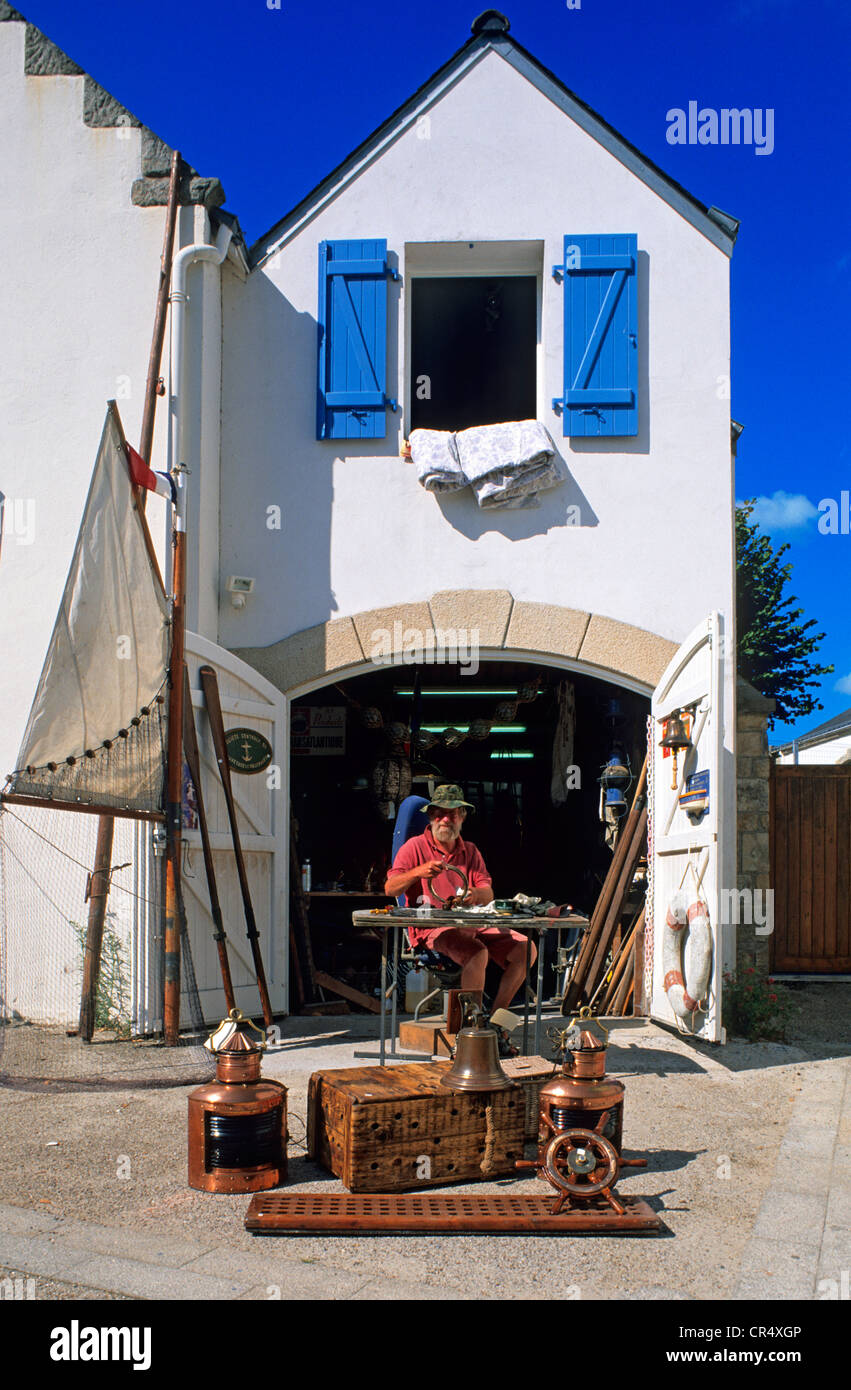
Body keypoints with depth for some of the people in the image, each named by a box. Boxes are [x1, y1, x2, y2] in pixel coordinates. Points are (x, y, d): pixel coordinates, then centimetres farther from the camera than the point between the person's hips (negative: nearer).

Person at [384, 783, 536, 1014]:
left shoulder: (470, 851, 18)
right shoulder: (415, 847, 4)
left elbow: (488, 894, 6)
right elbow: (390, 889, -6)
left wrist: (475, 894, -19)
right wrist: (417, 872, -26)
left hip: (472, 924, 6)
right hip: (431, 926, -6)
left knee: (526, 950, -10)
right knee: (477, 954, -33)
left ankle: (496, 1015, -2)